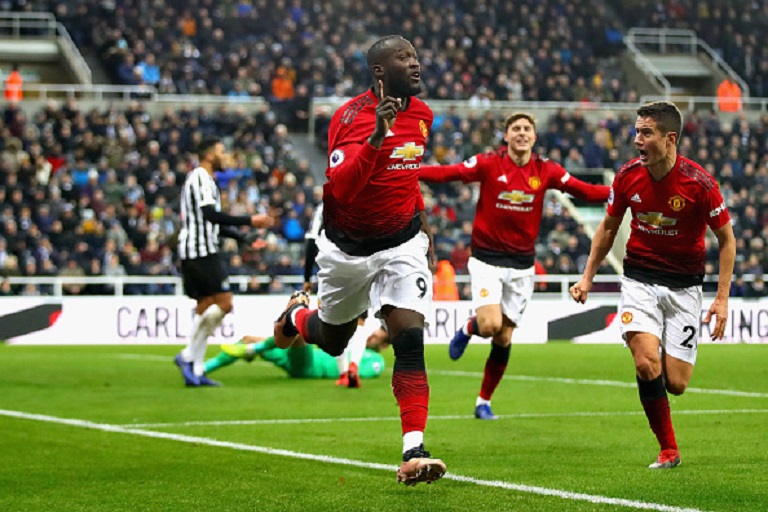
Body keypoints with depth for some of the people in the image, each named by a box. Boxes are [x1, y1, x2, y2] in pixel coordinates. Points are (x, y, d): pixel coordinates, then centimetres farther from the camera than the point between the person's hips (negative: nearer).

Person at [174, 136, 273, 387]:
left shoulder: (204, 179, 23)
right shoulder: (201, 178, -10)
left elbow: (213, 222, 30)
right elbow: (211, 215, -21)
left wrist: (246, 238, 29)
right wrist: (249, 221, -21)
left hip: (193, 253, 11)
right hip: (201, 251, -11)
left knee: (206, 306, 9)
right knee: (224, 302, -13)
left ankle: (195, 371, 8)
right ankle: (188, 356, -10)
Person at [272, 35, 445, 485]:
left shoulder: (421, 114, 1)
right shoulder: (352, 117, -20)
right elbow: (340, 188, -32)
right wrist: (376, 136, -42)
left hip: (402, 243, 3)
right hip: (347, 249, -2)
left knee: (409, 338, -17)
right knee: (332, 341, 18)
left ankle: (414, 453, -21)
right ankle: (298, 315, 56)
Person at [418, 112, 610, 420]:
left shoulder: (545, 171, 0)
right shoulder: (488, 164, -8)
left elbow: (584, 191, 1)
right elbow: (447, 173, -14)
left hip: (522, 263, 3)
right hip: (487, 258, -3)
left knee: (504, 339, 5)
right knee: (490, 325, -21)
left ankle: (484, 402, 20)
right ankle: (467, 330, 17)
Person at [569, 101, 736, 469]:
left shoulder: (699, 183, -16)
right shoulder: (628, 176, -6)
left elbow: (727, 239, -4)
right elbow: (608, 228, 12)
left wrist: (722, 298, -10)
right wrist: (587, 277, 9)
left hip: (683, 285, -1)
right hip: (640, 278, 2)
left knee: (675, 383, -5)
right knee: (646, 363, -20)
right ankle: (668, 450, -3)